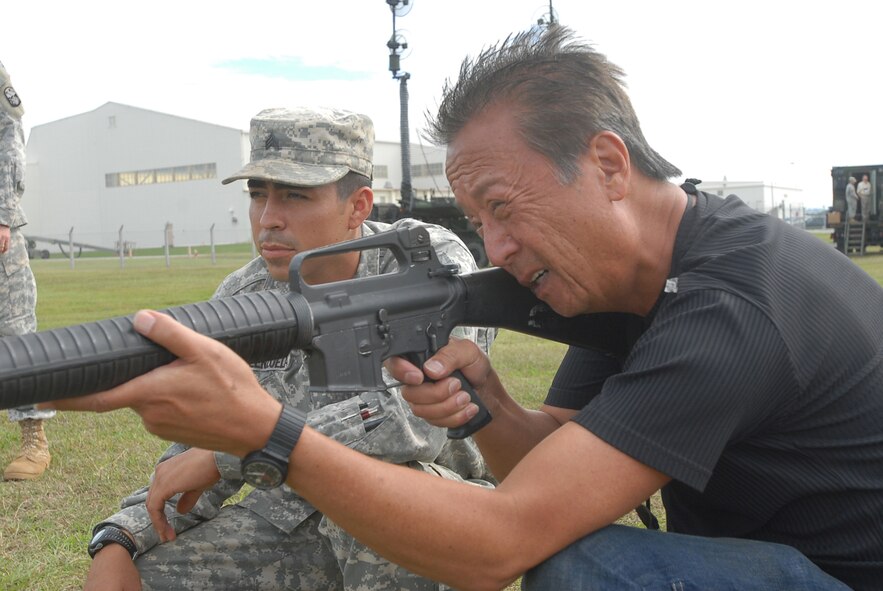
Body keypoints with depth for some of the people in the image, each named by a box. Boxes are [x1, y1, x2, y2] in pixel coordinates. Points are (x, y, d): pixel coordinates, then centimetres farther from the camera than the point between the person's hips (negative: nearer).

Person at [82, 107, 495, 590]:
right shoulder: (240, 300, -2)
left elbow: (420, 412, -35)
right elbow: (200, 446, 5)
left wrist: (230, 452, -31)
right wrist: (119, 542, -14)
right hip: (293, 513, 4)